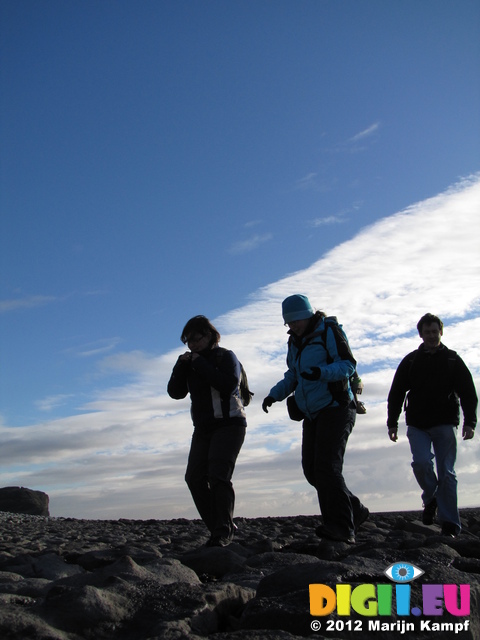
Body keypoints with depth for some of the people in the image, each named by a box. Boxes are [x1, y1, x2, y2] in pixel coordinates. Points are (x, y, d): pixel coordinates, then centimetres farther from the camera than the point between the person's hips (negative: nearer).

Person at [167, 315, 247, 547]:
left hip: (229, 425, -6)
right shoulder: (190, 363, 13)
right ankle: (220, 527, 5)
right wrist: (181, 366, -8)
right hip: (203, 428, 7)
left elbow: (228, 384, -24)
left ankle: (223, 532, -11)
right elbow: (175, 392, 6)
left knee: (218, 475, -18)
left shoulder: (225, 356, -6)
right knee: (195, 477, -4)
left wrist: (200, 363, -20)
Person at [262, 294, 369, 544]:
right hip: (313, 414, 8)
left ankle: (341, 527, -14)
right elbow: (292, 377, 23)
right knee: (312, 469, 3)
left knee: (327, 466, -17)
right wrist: (274, 394, 6)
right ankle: (354, 510, 18)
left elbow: (348, 366, -16)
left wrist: (321, 372, -34)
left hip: (336, 409, -8)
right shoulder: (294, 341, 15)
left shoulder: (329, 332, -8)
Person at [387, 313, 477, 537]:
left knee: (446, 472, -4)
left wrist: (470, 421, -6)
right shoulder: (410, 361, 11)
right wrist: (392, 423, 3)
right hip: (417, 425, 1)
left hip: (445, 424, -1)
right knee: (421, 462, -17)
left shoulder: (453, 359, 10)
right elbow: (396, 393, 10)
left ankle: (450, 525, -1)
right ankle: (431, 499, 11)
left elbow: (468, 393, 6)